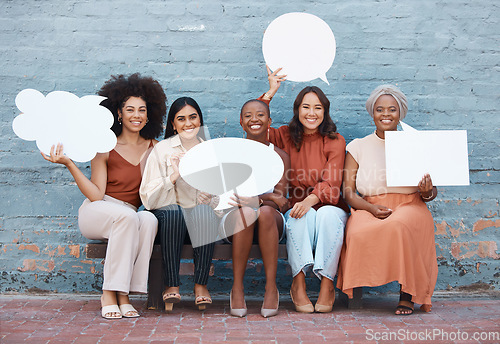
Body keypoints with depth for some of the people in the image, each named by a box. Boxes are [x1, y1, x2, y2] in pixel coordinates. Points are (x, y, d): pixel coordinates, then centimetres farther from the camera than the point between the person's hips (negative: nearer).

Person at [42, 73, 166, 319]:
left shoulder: (153, 147, 7)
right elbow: (96, 195, -11)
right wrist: (69, 164, -18)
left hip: (129, 218, 3)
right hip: (95, 213, -3)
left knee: (148, 219, -33)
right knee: (127, 216, -36)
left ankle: (123, 293, -27)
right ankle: (109, 294, -25)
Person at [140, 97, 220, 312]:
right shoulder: (162, 149, 3)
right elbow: (148, 197, -5)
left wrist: (212, 201, -9)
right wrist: (173, 177, -20)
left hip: (203, 222, 2)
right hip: (169, 219, -1)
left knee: (204, 210, -33)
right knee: (173, 212, -36)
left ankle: (201, 284, -27)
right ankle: (171, 285, -30)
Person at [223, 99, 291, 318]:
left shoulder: (280, 156, 9)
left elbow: (281, 204, -3)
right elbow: (231, 195, -5)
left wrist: (256, 199, -22)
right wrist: (268, 197, -21)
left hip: (271, 223, 1)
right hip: (234, 220, 0)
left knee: (266, 212, -34)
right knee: (246, 211, -35)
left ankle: (271, 287, -30)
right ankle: (237, 288, -28)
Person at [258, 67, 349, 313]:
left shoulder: (335, 142, 3)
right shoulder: (287, 136, 10)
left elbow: (331, 184, -9)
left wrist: (311, 199, -29)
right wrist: (270, 93, -3)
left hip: (329, 208, 0)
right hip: (297, 208, 1)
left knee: (328, 213, -34)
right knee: (302, 216, -33)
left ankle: (327, 284, -26)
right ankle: (298, 283, -27)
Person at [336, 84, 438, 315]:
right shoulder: (358, 147, 12)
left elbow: (431, 193, 14)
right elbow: (348, 193, 6)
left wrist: (427, 192, -11)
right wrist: (372, 208, -14)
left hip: (409, 207, 0)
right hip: (369, 209, 0)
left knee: (399, 227, -37)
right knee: (359, 234, -35)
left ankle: (407, 294, -17)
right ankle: (356, 288, -12)